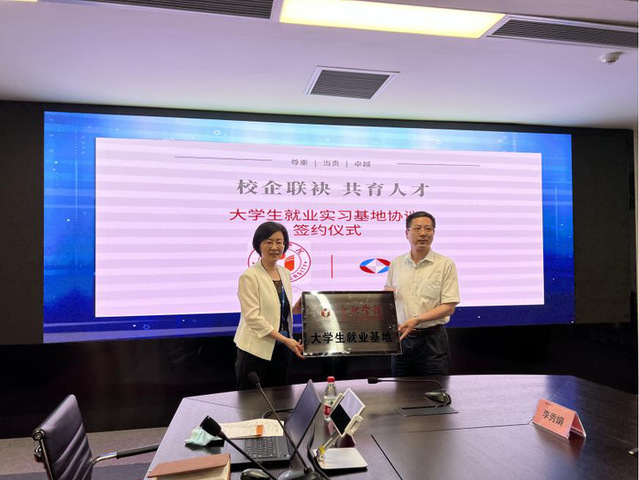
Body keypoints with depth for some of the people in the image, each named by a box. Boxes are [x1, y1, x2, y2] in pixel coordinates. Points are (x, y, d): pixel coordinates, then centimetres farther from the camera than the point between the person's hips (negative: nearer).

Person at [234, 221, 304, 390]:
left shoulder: (285, 273, 8)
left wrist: (300, 306, -2)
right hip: (256, 351, -6)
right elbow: (253, 317, -19)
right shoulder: (249, 277, -13)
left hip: (282, 350, 6)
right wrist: (285, 339, -22)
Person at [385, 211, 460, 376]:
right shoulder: (396, 264, 7)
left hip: (432, 339, -3)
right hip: (401, 338, 3)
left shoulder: (446, 264, -4)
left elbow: (449, 307, -9)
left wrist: (417, 320, -20)